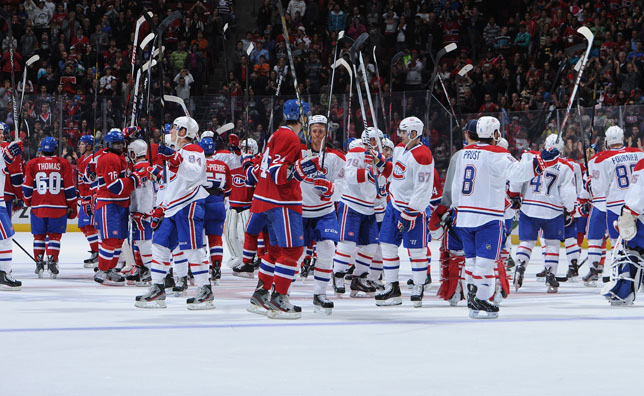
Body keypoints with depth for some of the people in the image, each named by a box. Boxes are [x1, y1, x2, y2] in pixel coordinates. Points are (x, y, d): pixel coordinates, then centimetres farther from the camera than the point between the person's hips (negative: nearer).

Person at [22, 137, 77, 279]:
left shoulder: (32, 164, 0)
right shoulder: (63, 164, -1)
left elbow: (27, 187, 3)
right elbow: (70, 188, 0)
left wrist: (28, 202, 21)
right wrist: (72, 207, 9)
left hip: (38, 207, 1)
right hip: (58, 207, -1)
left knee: (39, 235, 11)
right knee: (54, 235, 6)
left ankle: (39, 262, 10)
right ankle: (52, 261, -4)